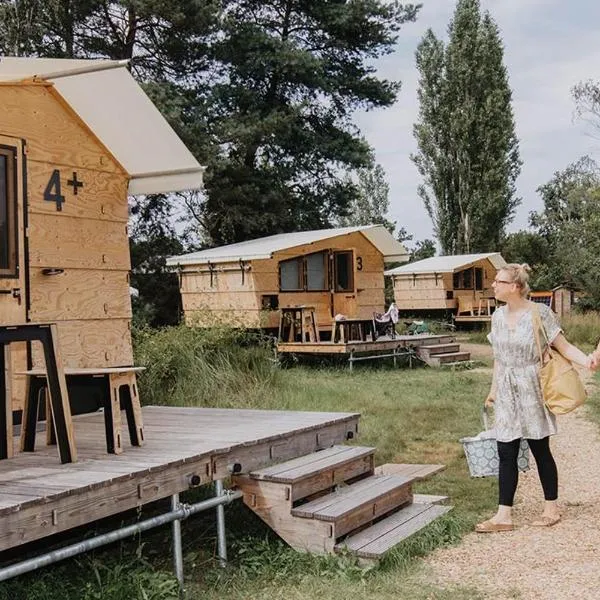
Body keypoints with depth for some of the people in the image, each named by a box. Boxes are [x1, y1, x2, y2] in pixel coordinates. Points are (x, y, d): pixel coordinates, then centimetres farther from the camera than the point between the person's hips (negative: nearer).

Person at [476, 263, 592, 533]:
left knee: (540, 450, 6)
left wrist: (587, 361, -30)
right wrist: (493, 390, 19)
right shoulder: (498, 316, 5)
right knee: (506, 454, 3)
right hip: (507, 394, 5)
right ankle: (504, 515, 7)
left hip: (532, 392, -5)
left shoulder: (540, 313, -12)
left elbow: (563, 346, -12)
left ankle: (551, 508, 23)